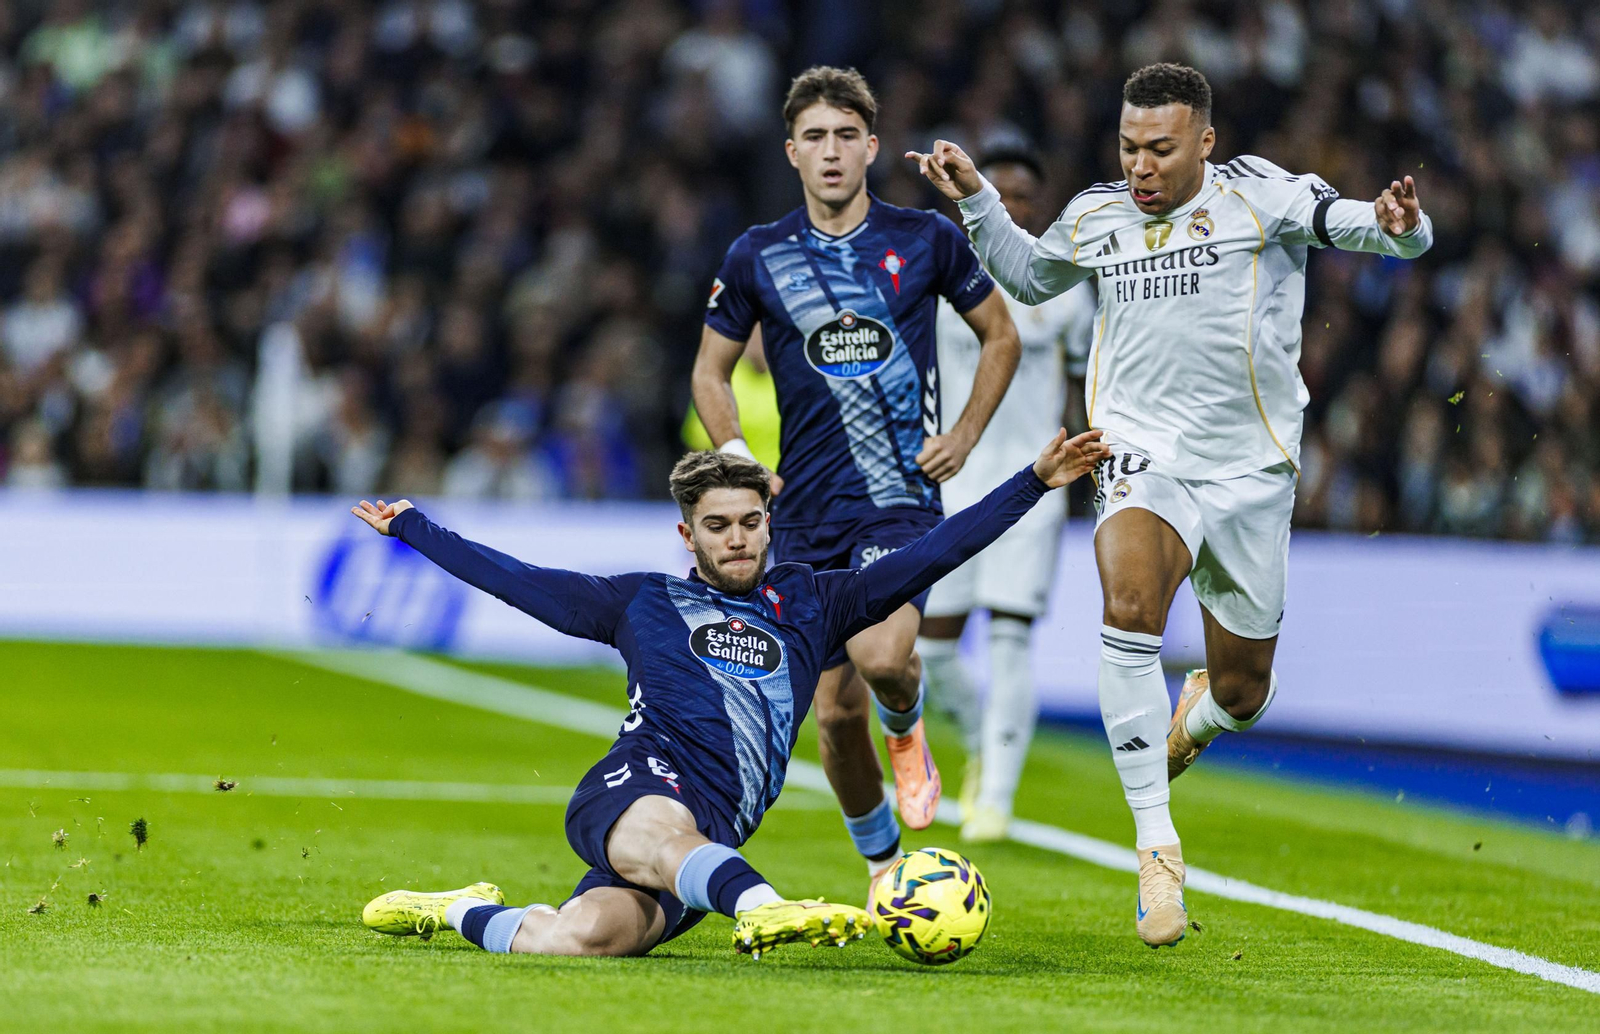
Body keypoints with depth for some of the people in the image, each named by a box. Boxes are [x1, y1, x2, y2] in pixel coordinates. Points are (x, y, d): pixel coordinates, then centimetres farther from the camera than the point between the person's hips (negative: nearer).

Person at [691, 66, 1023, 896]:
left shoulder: (925, 239, 0)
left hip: (903, 493, -2)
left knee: (881, 655, -27)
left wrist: (964, 436, 2)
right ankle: (882, 866, 24)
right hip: (805, 512, 2)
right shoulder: (756, 257, 3)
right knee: (835, 710, 3)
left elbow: (1001, 335, 13)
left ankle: (907, 731, 8)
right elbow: (710, 370, 14)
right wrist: (737, 459, -1)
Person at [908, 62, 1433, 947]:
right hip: (1141, 453, 0)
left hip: (1249, 468, 0)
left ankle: (1200, 709, 51)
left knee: (1242, 696, 9)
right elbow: (1028, 275, 28)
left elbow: (1344, 220, -11)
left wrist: (1396, 225, -34)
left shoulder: (1257, 195, -4)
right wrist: (974, 198, 15)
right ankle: (1156, 847, -29)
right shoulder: (1095, 218, 7)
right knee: (1129, 604, -32)